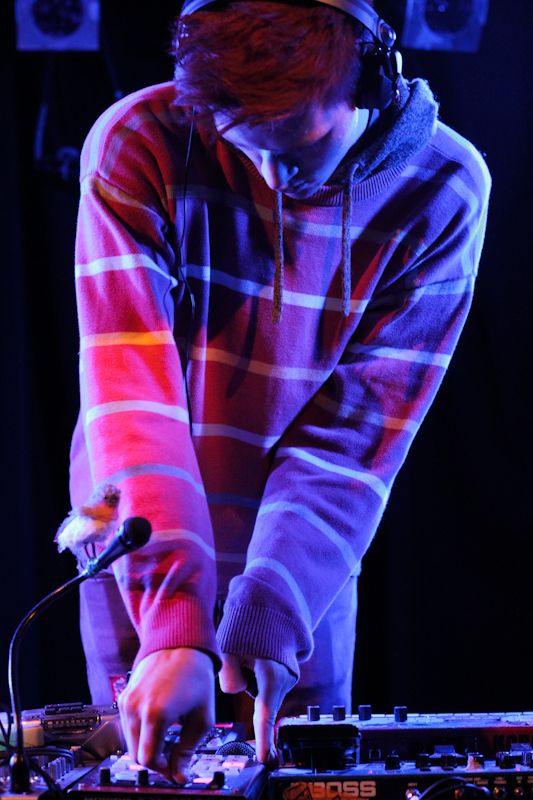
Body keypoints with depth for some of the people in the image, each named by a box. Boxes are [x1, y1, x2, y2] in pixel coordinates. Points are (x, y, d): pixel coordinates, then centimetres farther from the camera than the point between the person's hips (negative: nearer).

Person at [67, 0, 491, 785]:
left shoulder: (442, 189, -17)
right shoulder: (138, 146, -21)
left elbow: (356, 432, -18)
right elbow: (133, 396, -29)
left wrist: (272, 618, -28)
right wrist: (175, 622, -37)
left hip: (304, 559, 1)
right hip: (143, 553, 0)